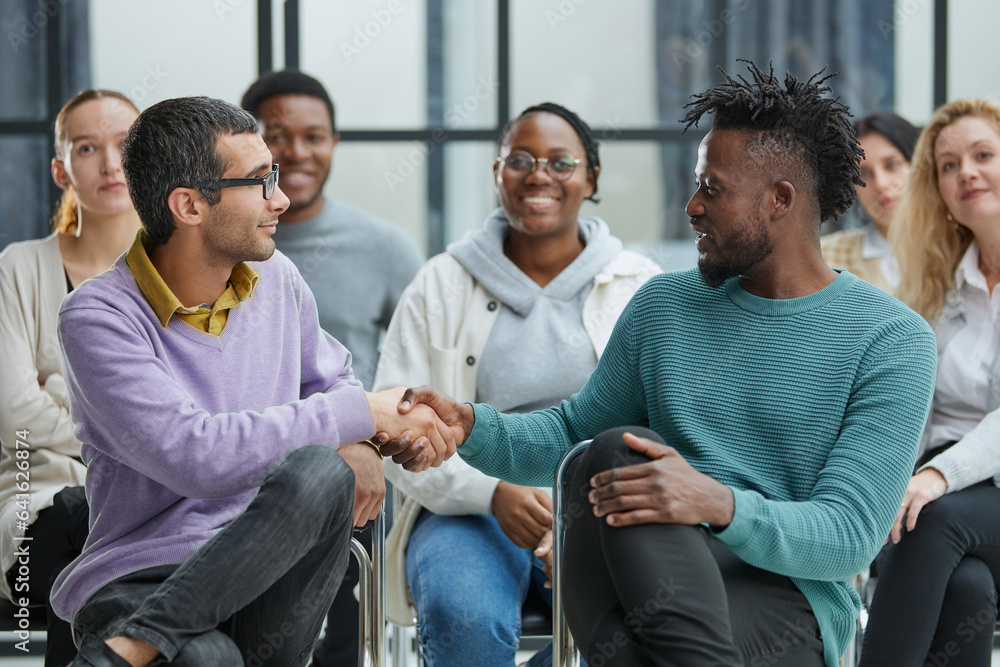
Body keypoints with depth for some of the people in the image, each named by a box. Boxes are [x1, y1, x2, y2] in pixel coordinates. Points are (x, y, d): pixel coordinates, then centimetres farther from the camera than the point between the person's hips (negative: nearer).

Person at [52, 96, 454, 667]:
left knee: (319, 471, -31)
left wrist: (356, 447, 0)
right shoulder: (98, 317, -10)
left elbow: (331, 382, 28)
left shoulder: (275, 278, 11)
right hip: (142, 578, -7)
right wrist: (362, 413, -14)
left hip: (269, 571, 7)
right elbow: (191, 454, -23)